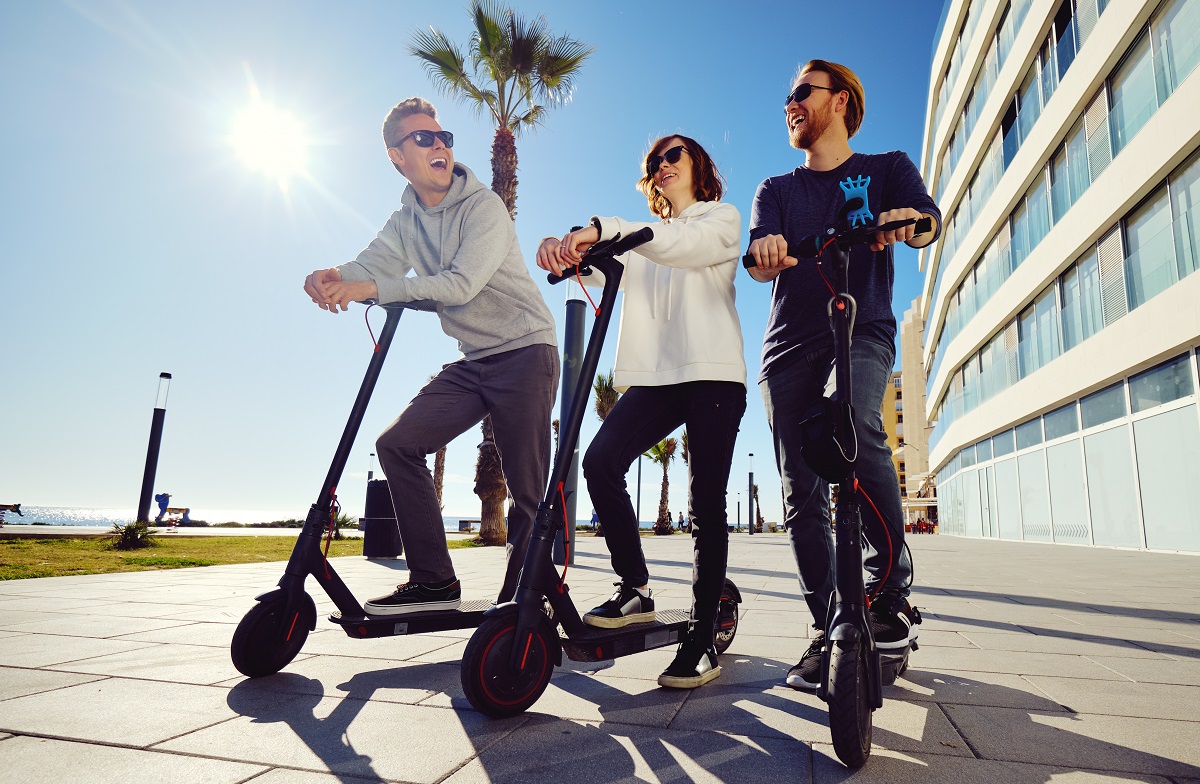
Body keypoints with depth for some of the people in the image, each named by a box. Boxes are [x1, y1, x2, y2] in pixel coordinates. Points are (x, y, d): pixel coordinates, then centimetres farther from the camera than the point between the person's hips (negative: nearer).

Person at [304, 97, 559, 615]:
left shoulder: (482, 206, -9)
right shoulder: (405, 221, 12)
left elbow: (463, 284, -22)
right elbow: (370, 267, -3)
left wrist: (375, 289, -29)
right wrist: (331, 277, -27)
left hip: (525, 353, -6)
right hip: (472, 362, 6)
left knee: (528, 490, -9)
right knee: (397, 443, -4)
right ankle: (433, 582, 2)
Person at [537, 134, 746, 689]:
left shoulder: (721, 219, 14)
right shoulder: (648, 240, 29)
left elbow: (687, 246, -12)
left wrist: (603, 229, -26)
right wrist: (566, 250, -16)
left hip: (713, 373, -4)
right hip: (654, 376, 4)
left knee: (705, 502, -9)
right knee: (600, 460, -19)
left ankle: (703, 637, -2)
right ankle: (635, 589, -4)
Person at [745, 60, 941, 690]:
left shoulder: (886, 168, 16)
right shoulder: (777, 189, 20)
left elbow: (929, 217, -6)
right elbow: (760, 262, 0)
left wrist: (906, 221, -31)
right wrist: (765, 251, -25)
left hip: (863, 329, -2)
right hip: (791, 341, 3)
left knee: (856, 425, -33)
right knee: (801, 492, -4)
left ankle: (890, 592, -20)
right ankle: (829, 629, 7)